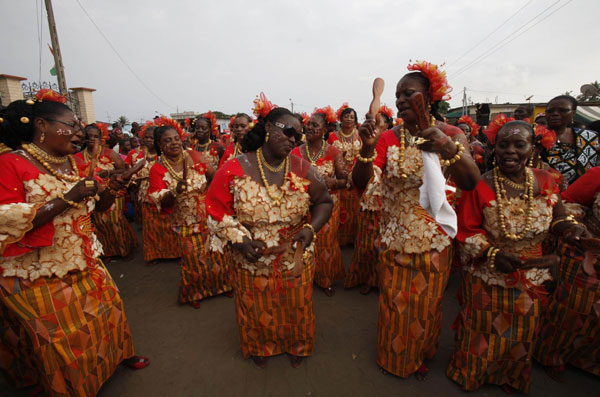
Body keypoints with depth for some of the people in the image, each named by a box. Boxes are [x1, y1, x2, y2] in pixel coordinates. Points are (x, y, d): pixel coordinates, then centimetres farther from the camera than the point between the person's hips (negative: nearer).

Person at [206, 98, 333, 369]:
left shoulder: (302, 169, -10)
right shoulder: (235, 169, -14)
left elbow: (324, 202, 1)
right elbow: (217, 211, -9)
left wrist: (311, 228, -15)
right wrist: (239, 239, -20)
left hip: (295, 260, 1)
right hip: (252, 261, -1)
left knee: (295, 307, 22)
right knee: (258, 310, 22)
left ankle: (296, 346, 52)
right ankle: (260, 347, 54)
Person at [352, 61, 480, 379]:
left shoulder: (451, 134, -5)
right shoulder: (388, 138, -7)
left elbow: (470, 182, -22)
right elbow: (361, 184, -18)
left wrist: (447, 147, -39)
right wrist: (367, 149, -34)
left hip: (434, 239, 1)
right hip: (395, 237, -1)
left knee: (427, 302, 20)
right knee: (394, 301, 14)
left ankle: (421, 355, 48)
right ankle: (394, 357, 43)